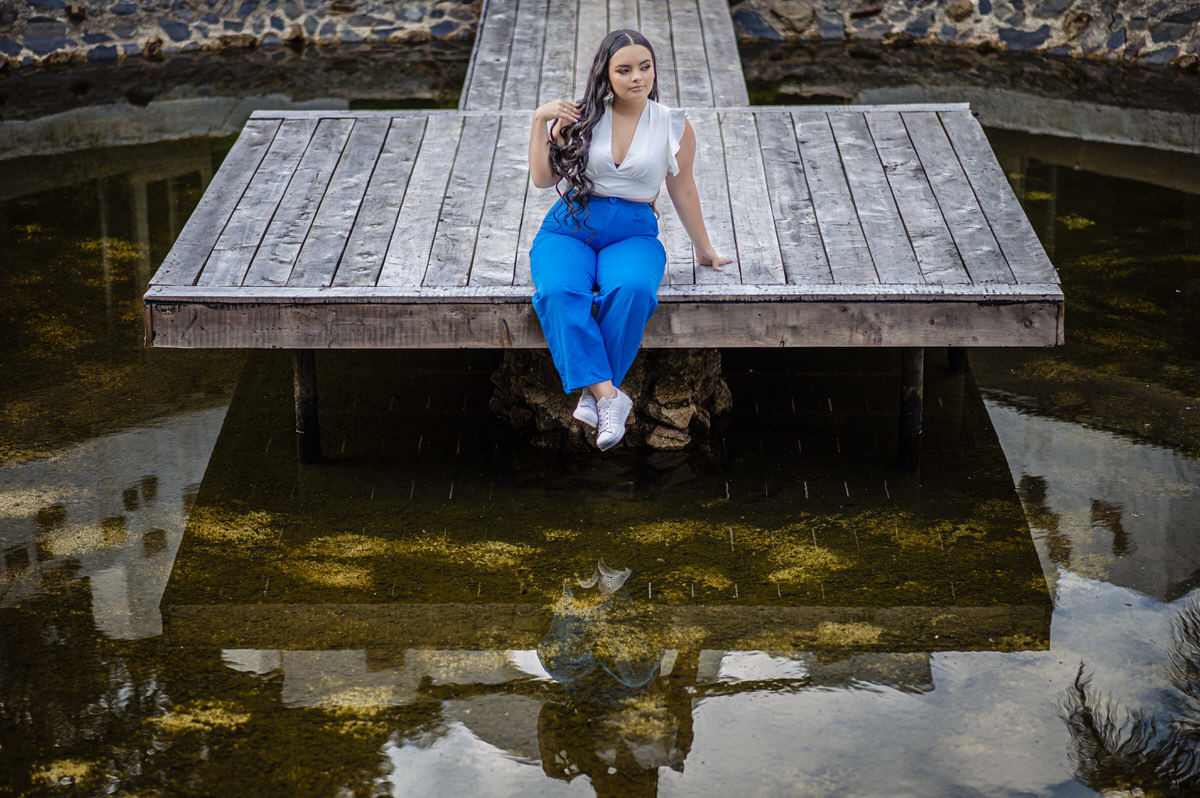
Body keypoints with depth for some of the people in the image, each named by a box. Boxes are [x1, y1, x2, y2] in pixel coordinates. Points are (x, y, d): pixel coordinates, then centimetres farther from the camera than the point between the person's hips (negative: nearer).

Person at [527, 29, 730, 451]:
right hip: (570, 226, 0)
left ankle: (592, 393, -30)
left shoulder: (674, 126, 7)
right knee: (560, 293, -34)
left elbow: (682, 191, 17)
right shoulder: (581, 117, 7)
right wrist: (540, 121, -2)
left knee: (631, 290, -37)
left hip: (633, 233, 0)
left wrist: (704, 250, 23)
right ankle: (608, 395, -40)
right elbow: (543, 179, 7)